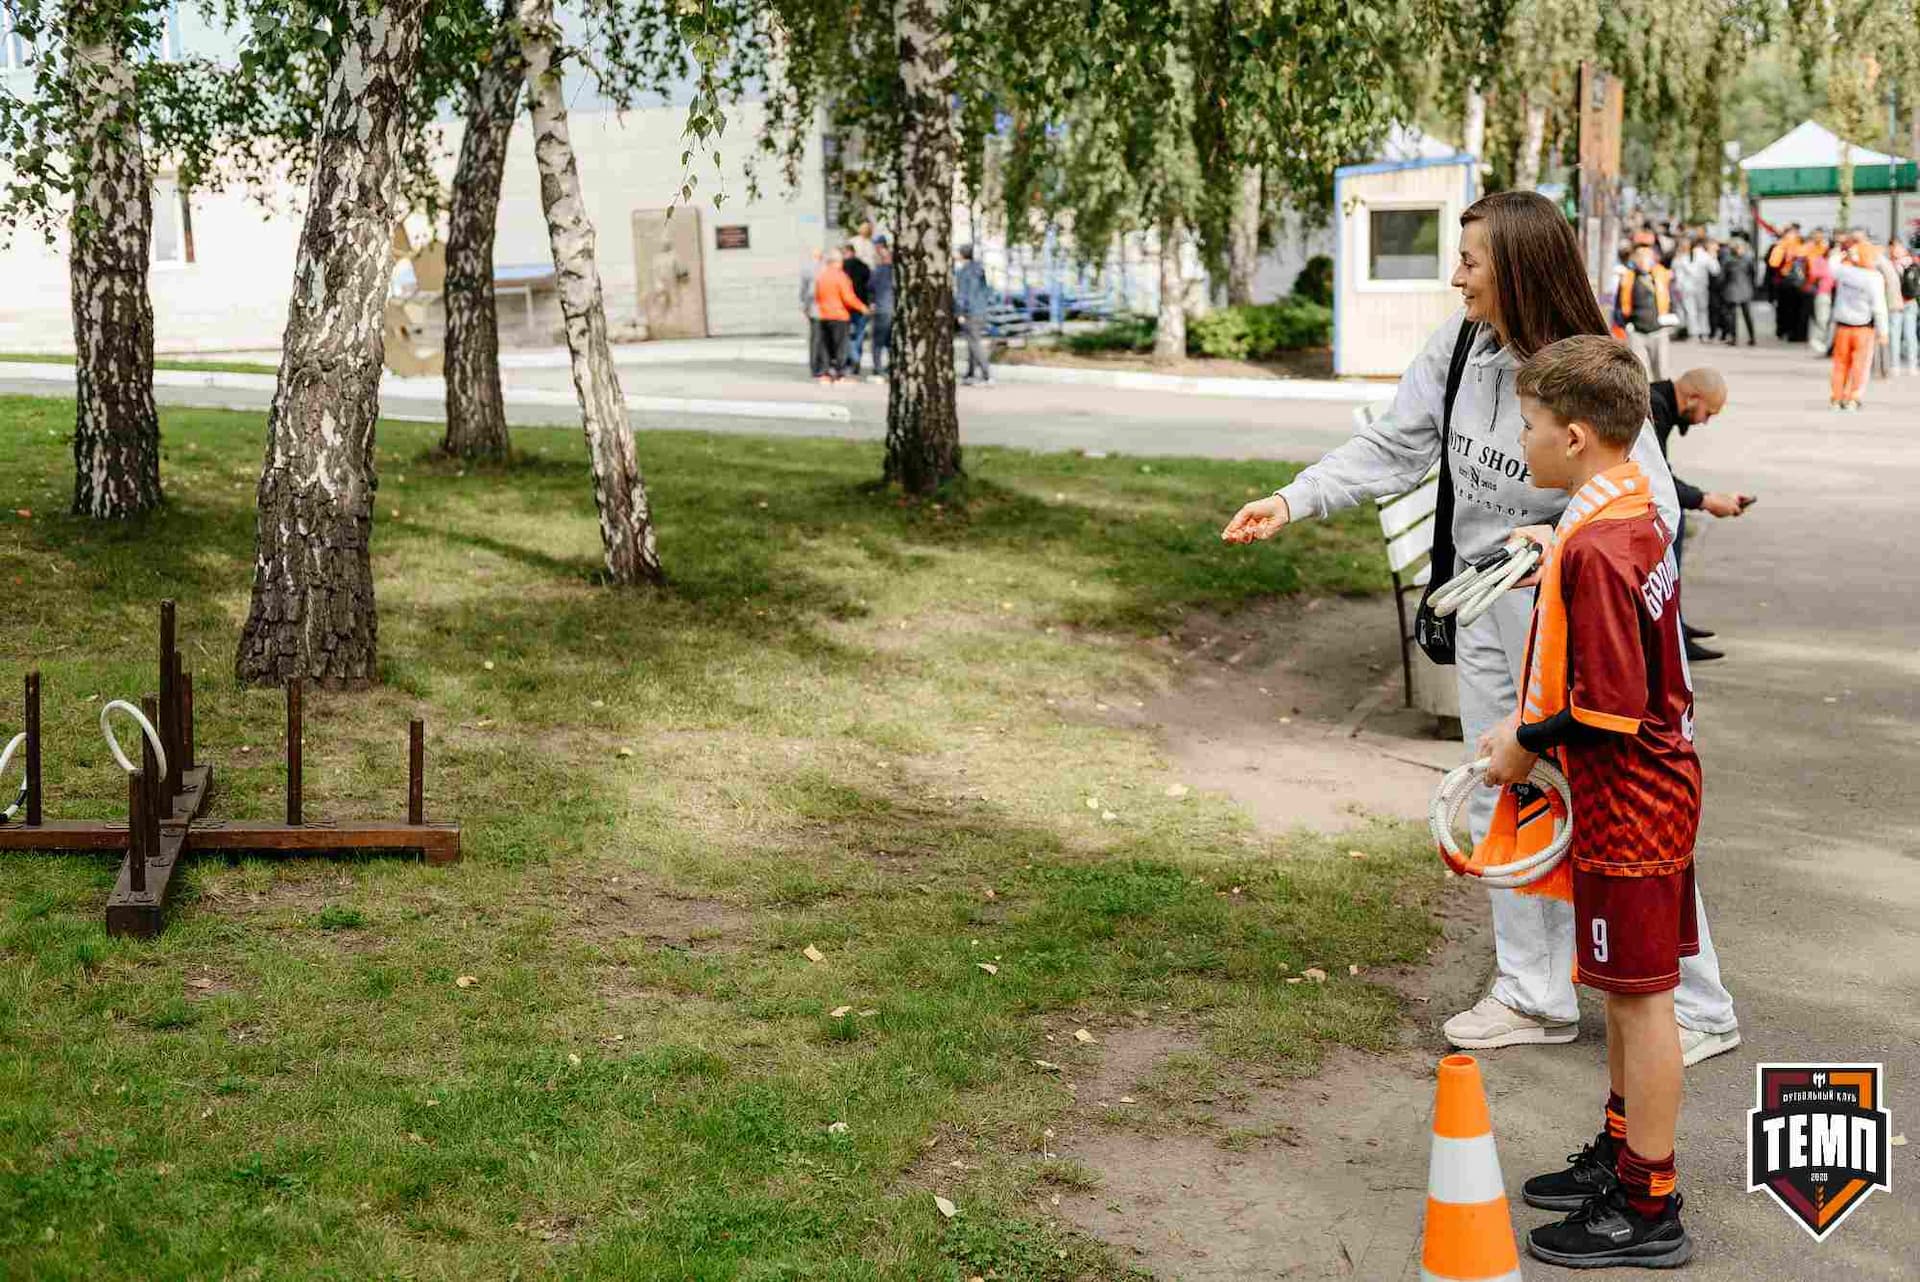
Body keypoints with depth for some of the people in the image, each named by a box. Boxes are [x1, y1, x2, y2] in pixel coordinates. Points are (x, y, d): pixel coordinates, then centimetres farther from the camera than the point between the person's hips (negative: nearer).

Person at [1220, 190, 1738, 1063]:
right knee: (1504, 811, 15)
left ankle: (1700, 1012, 14)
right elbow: (1391, 448, 2)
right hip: (1486, 615, 7)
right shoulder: (1458, 346, -5)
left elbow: (1653, 513, -19)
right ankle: (1535, 997, 31)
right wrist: (1292, 502, -7)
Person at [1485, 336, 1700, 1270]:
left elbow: (1611, 707, -25)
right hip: (1656, 781, 10)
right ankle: (1622, 1152, 34)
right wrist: (1535, 719, 12)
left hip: (1626, 798, -10)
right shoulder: (1634, 508, 6)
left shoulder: (1595, 548, -25)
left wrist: (1528, 742, -13)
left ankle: (1647, 1209, 11)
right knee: (1630, 990, 20)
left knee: (1639, 994, 0)